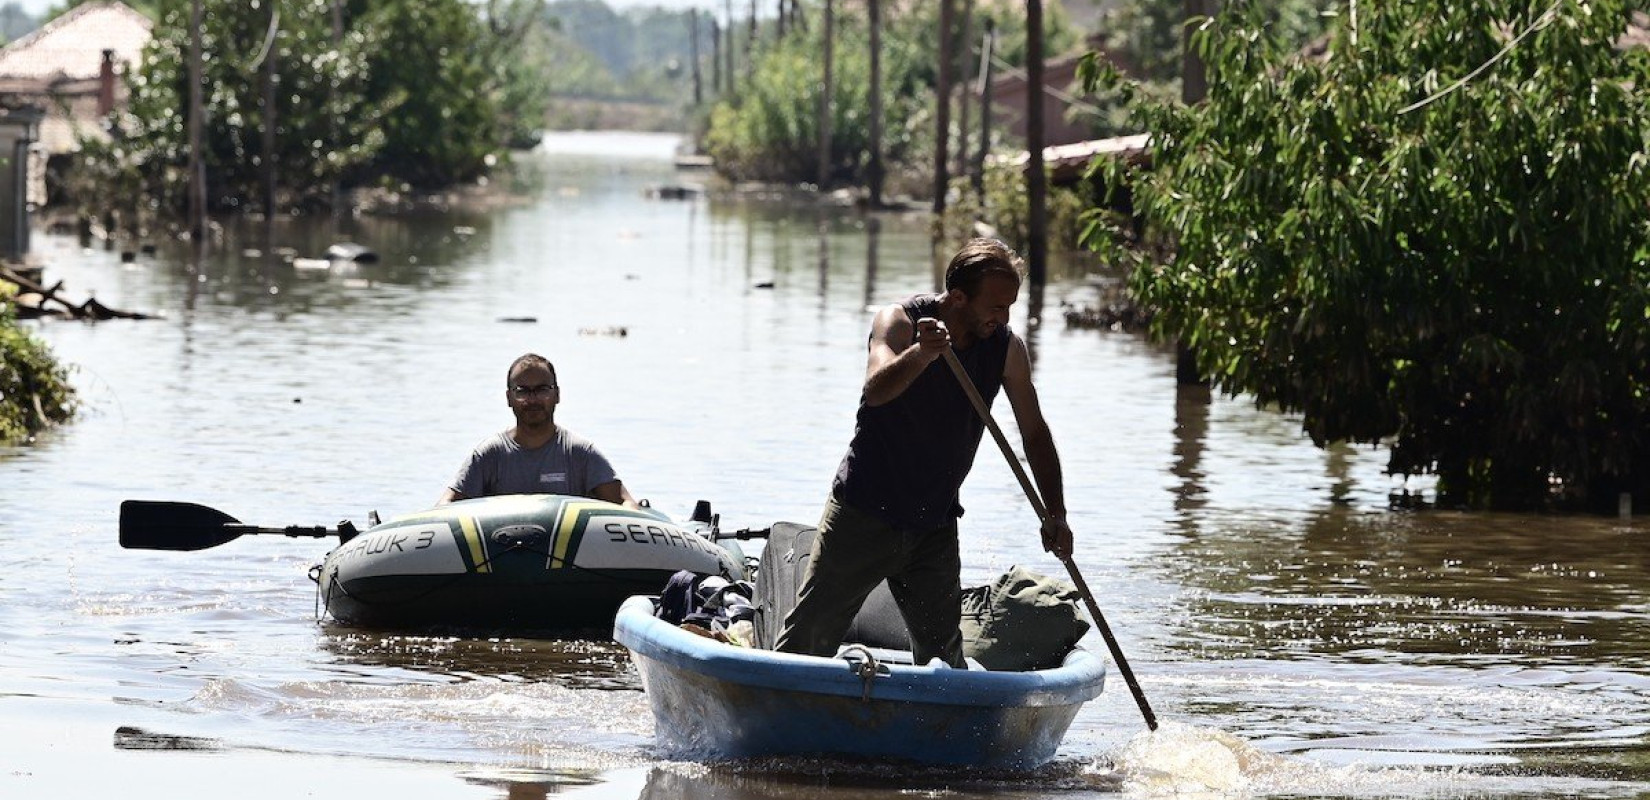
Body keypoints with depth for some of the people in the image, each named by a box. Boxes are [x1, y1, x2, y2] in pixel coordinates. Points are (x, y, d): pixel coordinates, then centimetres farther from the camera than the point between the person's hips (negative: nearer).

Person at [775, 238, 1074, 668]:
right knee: (809, 639, -2)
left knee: (943, 656, 2)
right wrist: (920, 354, -56)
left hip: (934, 530, 3)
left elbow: (1034, 433, 5)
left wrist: (1055, 513, -7)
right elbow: (877, 389, -35)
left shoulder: (1007, 349, -5)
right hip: (863, 514, -3)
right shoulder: (899, 321, -16)